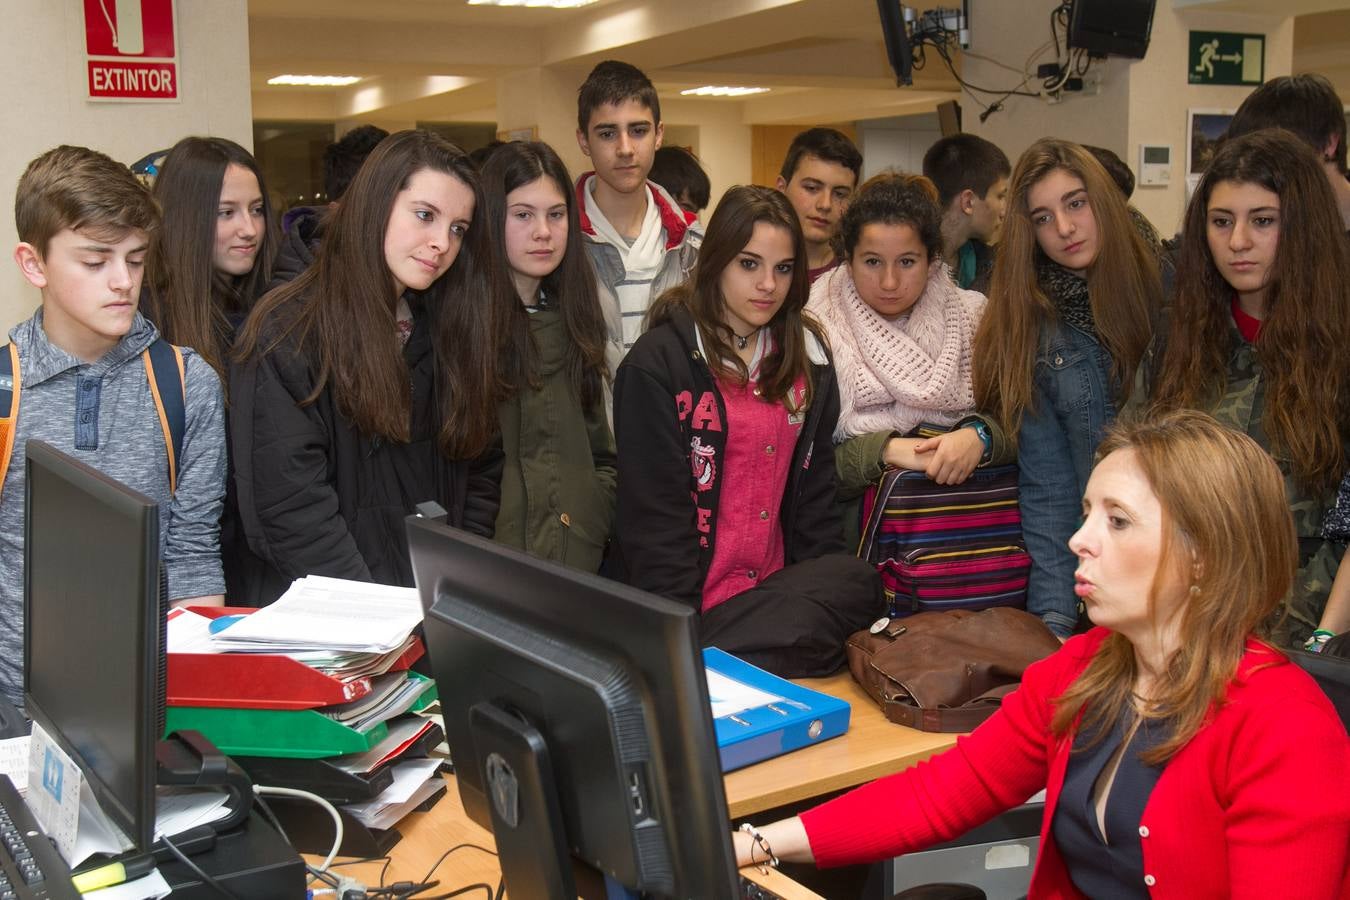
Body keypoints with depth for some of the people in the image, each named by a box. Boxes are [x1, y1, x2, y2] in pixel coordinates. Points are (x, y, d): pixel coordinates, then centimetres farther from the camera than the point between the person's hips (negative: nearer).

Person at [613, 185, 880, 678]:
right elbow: (653, 513, -10)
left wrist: (825, 588, -1)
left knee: (861, 585, -23)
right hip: (690, 605, -6)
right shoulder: (657, 364, -6)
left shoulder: (807, 356, 11)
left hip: (779, 589, 7)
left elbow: (814, 487, 12)